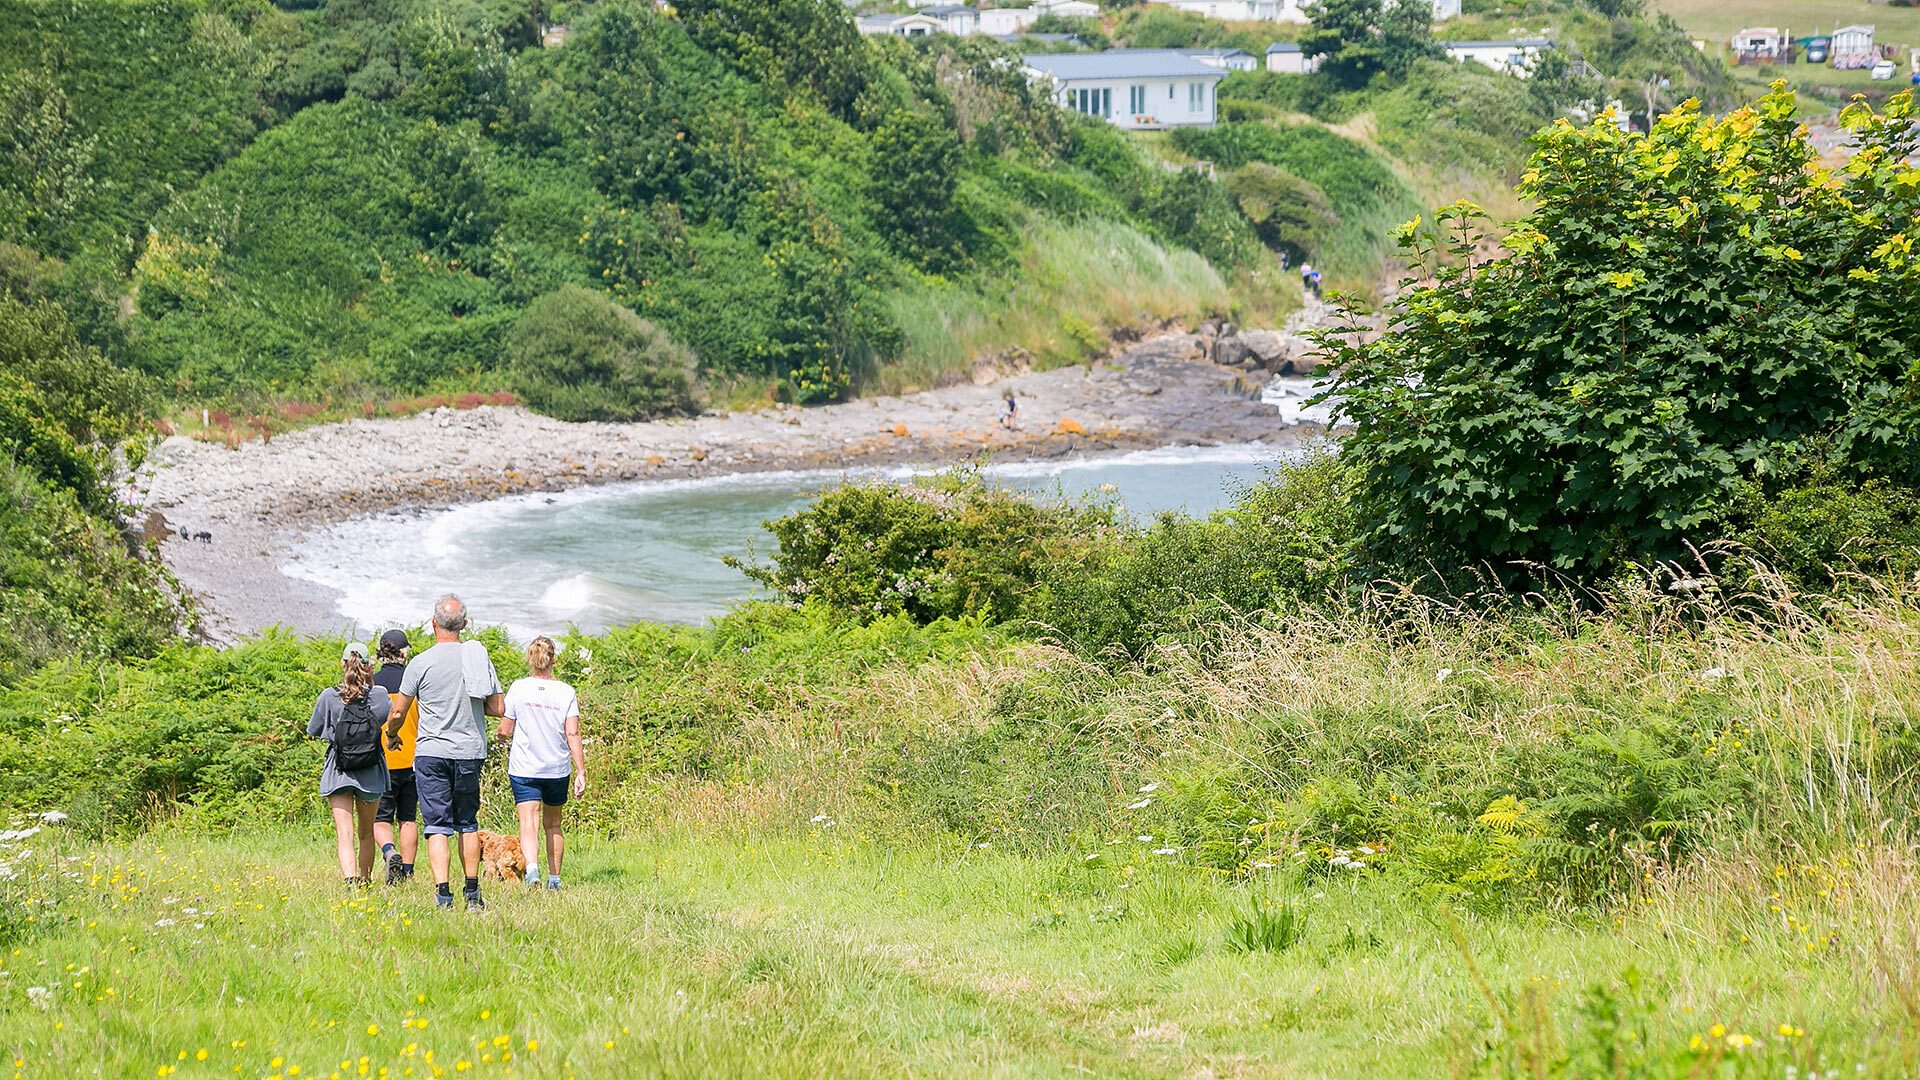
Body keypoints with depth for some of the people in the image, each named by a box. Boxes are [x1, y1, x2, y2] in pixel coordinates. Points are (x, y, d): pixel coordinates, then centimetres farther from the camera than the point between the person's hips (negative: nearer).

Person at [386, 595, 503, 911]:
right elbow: (498, 709, 3)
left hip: (432, 753, -3)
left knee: (438, 826, -4)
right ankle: (472, 894, 19)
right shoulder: (480, 660, 1)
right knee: (468, 824, 16)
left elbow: (398, 712, -1)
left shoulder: (421, 663, -7)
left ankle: (443, 895, -15)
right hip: (470, 753, 3)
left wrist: (391, 736, 19)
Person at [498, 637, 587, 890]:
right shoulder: (566, 692, -3)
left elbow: (504, 731, -1)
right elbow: (573, 734, -6)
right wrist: (581, 773, -4)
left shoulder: (518, 689, -5)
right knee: (552, 824, 18)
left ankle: (532, 867, -35)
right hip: (557, 769, 2)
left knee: (529, 823, -10)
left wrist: (503, 735, 23)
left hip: (524, 768, -2)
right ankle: (554, 877, 27)